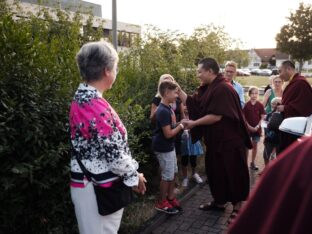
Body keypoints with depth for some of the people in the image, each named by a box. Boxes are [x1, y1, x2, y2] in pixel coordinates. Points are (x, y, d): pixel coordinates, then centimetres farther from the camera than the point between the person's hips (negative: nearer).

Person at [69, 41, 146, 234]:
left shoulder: (82, 98, 5)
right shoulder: (96, 106, -26)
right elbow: (114, 153, -24)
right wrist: (134, 176, -6)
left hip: (92, 182, 9)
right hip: (99, 187, -9)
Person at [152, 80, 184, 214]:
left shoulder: (168, 108, 6)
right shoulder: (163, 111, -25)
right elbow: (168, 134, -25)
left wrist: (180, 124, 1)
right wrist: (181, 126, -14)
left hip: (169, 146, 9)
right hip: (163, 148, -9)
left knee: (173, 172, 18)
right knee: (167, 176, 2)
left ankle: (170, 198, 33)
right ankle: (161, 203, 18)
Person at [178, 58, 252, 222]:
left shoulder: (223, 89, -21)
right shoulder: (206, 89, 8)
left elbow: (216, 116, -25)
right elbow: (191, 103, 9)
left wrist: (194, 123, -19)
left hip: (229, 141, -9)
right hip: (215, 140, 9)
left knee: (232, 172, 5)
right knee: (215, 171, 18)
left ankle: (237, 205, 21)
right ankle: (219, 201, 34)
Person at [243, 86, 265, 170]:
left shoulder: (260, 105, -1)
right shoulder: (246, 105, -4)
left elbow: (262, 117, 0)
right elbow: (243, 117, -3)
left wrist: (257, 126, -11)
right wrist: (249, 126, -11)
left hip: (257, 128, 2)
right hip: (248, 128, -1)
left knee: (255, 145, 9)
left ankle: (253, 162, 21)